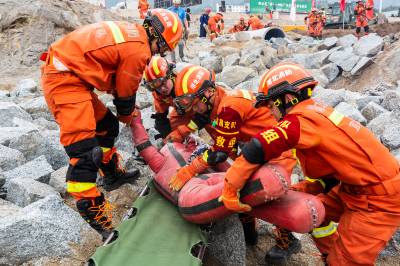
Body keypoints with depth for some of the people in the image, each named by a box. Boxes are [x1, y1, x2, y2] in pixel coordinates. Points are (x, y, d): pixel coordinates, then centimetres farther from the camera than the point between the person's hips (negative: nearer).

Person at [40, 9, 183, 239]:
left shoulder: (129, 31, 13)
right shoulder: (138, 50, -15)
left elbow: (120, 83, 22)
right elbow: (125, 92, -4)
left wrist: (129, 108, 25)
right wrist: (127, 117, 15)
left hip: (65, 74, 11)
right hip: (65, 81, -10)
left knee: (107, 126, 20)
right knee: (84, 150, -12)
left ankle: (113, 174, 37)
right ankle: (93, 214, -7)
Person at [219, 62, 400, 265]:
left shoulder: (300, 120, -24)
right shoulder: (315, 111, 4)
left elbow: (256, 149, -33)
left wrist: (230, 189, -25)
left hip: (380, 197, -9)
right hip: (358, 184, 9)